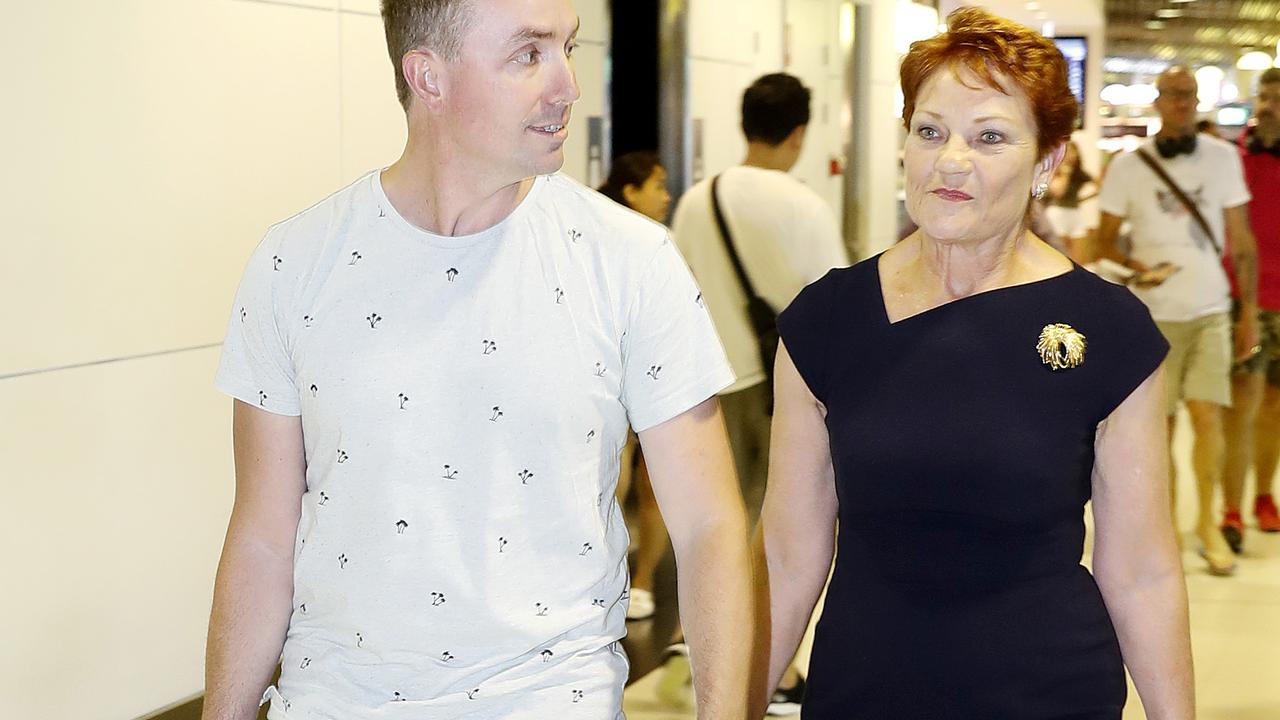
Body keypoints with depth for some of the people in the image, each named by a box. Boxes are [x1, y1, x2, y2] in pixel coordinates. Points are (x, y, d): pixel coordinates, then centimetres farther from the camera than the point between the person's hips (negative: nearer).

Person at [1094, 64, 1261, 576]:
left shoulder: (1222, 157, 4)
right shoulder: (1128, 165, 0)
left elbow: (1241, 240, 7)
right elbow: (1105, 243, 4)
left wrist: (1250, 310, 5)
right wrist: (1133, 267, -17)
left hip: (1211, 310, 1)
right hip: (1155, 315, -1)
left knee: (1208, 415, -8)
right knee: (1160, 423, 2)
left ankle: (1208, 523, 6)